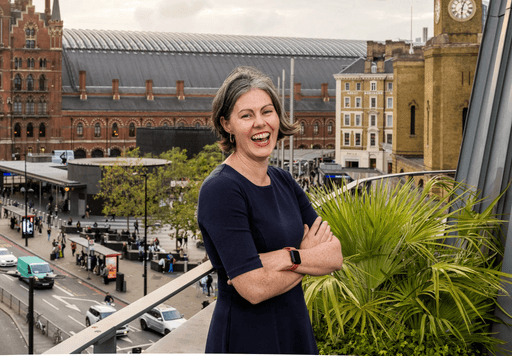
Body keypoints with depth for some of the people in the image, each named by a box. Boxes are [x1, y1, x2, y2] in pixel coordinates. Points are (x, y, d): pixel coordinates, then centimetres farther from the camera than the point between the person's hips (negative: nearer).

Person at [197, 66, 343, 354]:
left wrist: (288, 257, -20)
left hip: (295, 331, 7)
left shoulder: (283, 181, 5)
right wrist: (311, 258, -10)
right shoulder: (220, 190, -17)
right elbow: (254, 288, -24)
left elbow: (336, 256, -3)